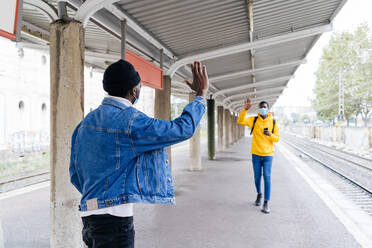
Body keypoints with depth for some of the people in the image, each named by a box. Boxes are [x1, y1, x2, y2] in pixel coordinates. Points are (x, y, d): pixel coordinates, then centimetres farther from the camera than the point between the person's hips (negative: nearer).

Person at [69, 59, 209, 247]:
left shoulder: (86, 122, 9)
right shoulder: (130, 120, -17)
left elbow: (75, 174, 14)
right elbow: (182, 129, -15)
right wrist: (201, 93, -2)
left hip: (90, 214, 9)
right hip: (114, 218, -9)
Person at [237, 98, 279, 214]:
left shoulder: (273, 122, 0)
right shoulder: (253, 119, 0)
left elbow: (277, 138, 2)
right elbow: (240, 121, -15)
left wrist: (270, 134, -19)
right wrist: (245, 109, -27)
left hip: (268, 154, -1)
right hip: (256, 154, 1)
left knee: (267, 177, -6)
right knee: (257, 177, 12)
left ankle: (266, 202, -3)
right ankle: (259, 194, 37)